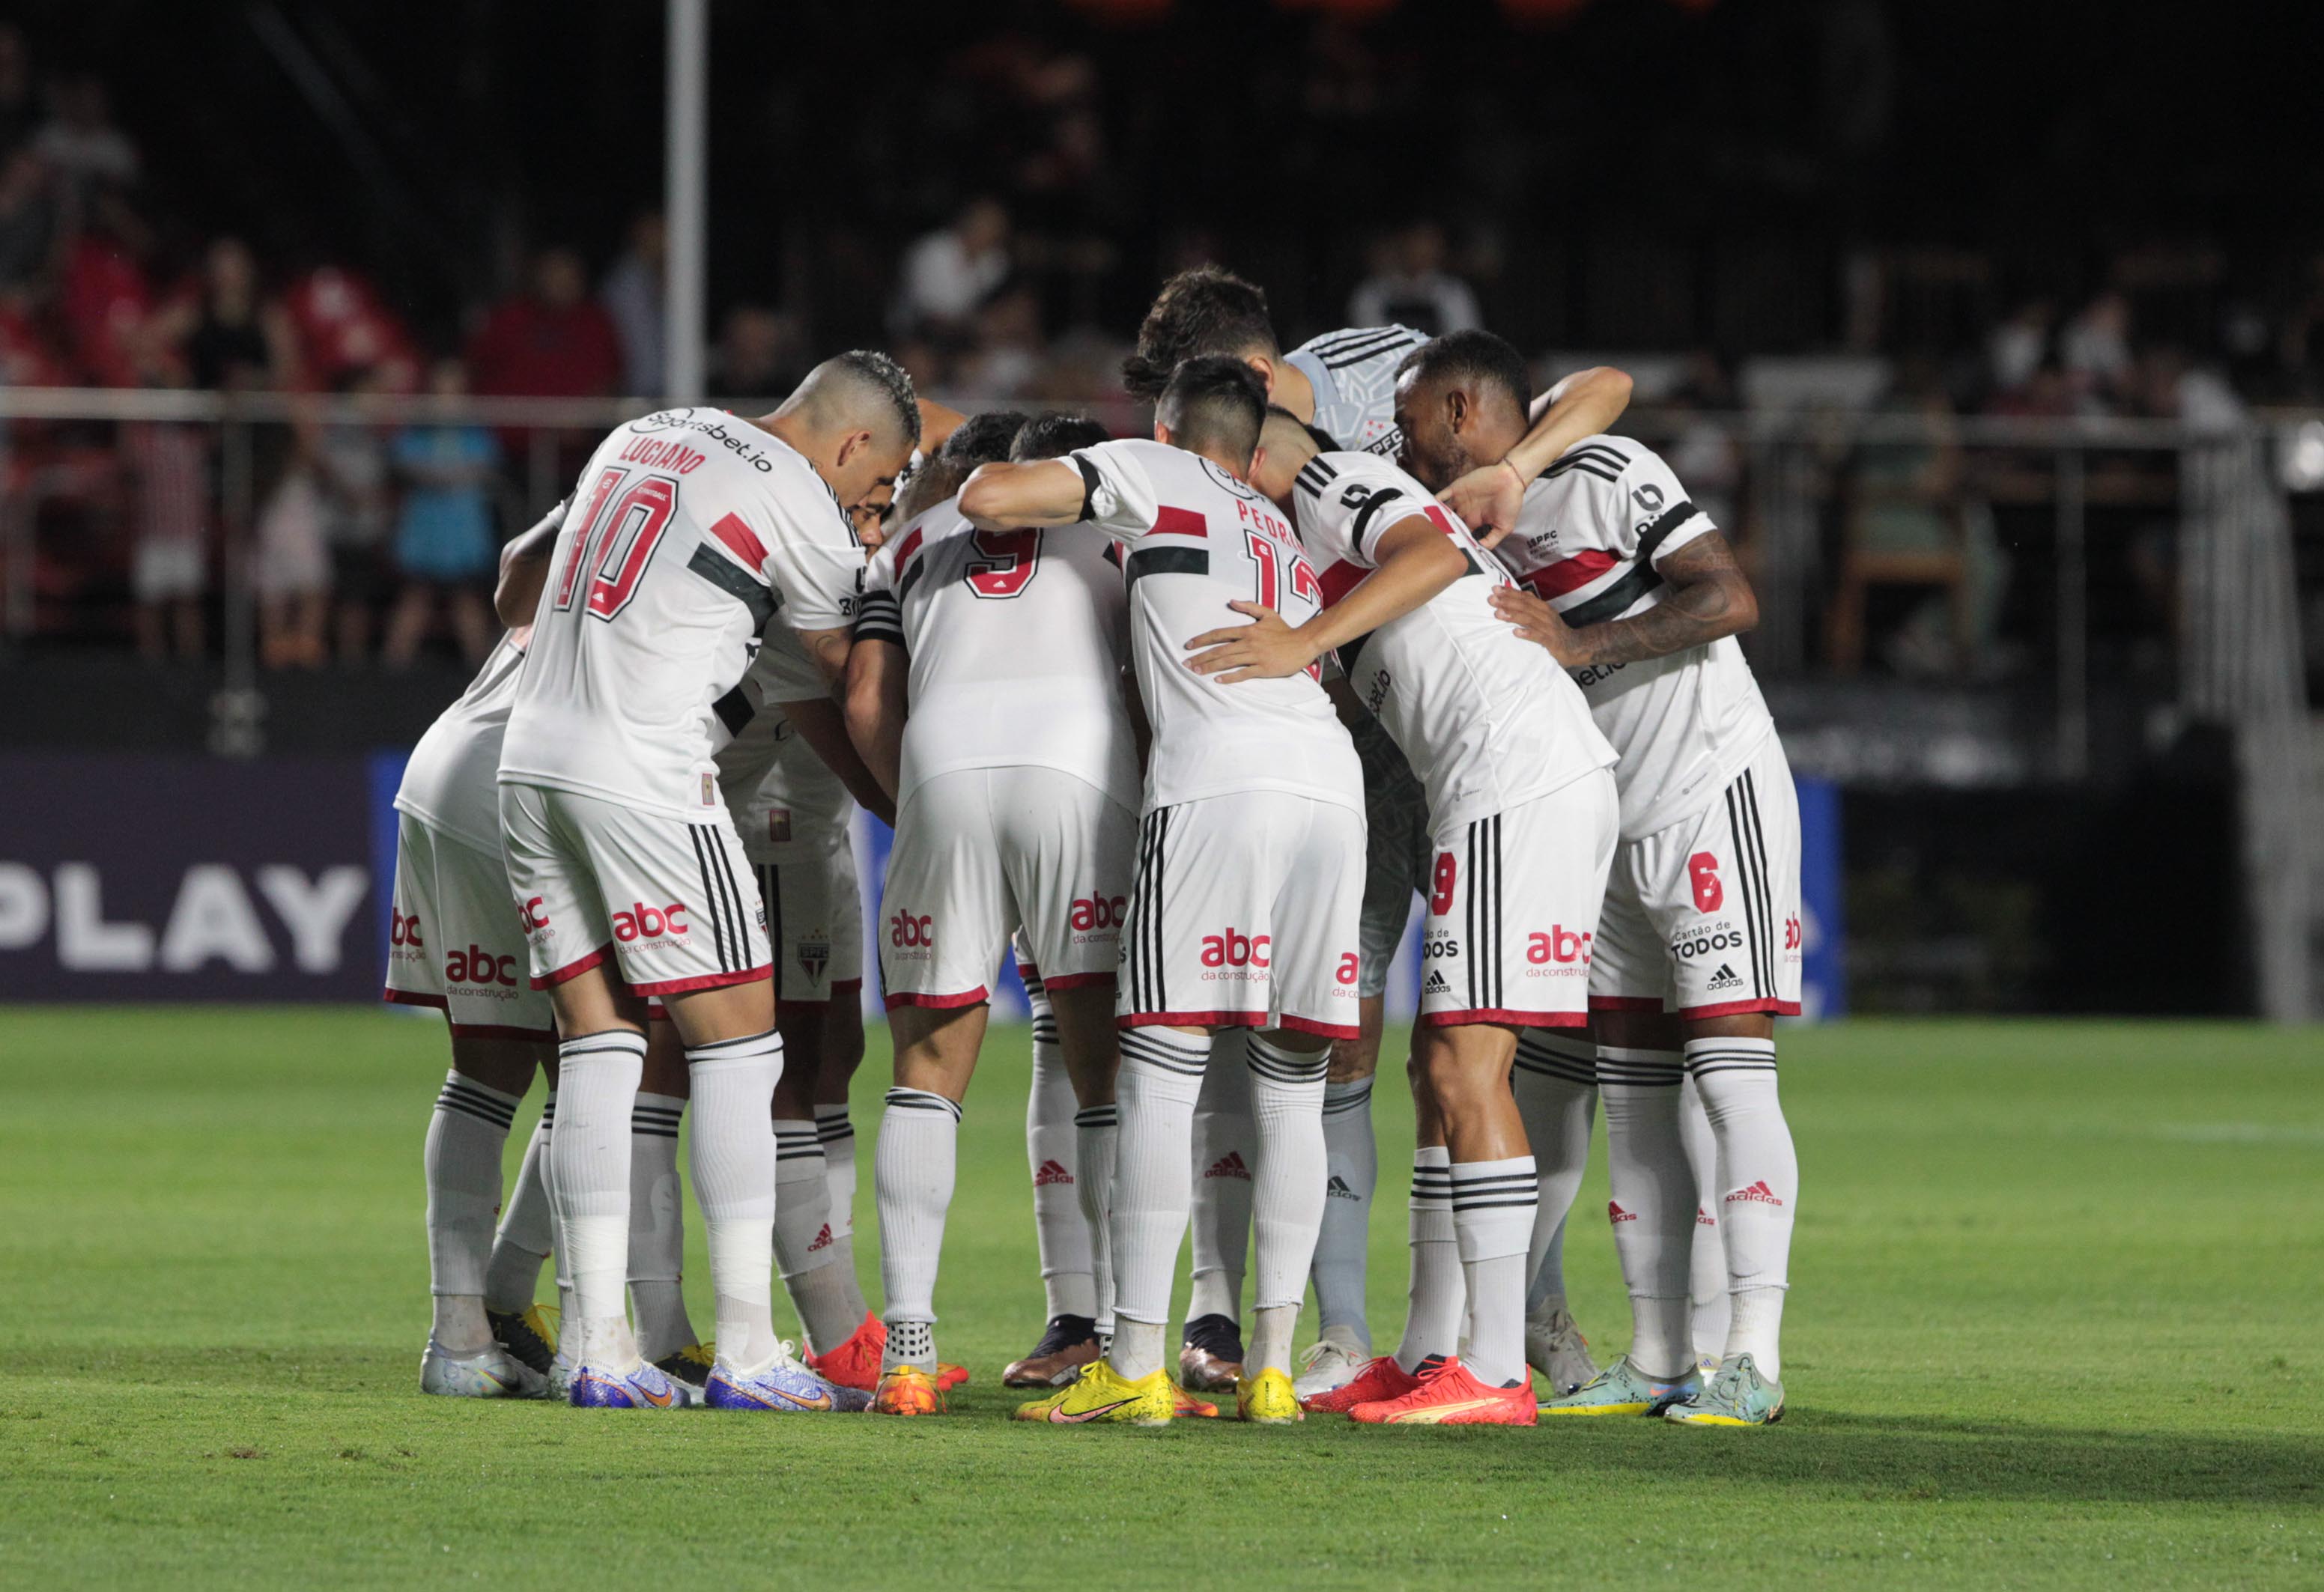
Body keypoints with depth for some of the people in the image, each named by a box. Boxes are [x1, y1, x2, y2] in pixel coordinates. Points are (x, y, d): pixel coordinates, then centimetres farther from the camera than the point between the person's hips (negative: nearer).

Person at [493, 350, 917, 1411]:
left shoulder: (641, 437, 19)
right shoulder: (800, 502, -3)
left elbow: (522, 565, 34)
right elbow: (848, 674, 9)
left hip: (530, 756, 8)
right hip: (642, 778, -8)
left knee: (598, 1044, 8)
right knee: (738, 1044, 0)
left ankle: (601, 1351, 3)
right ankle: (747, 1352, -4)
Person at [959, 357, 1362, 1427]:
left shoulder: (1157, 475, 15)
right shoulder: (1294, 543, 33)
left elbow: (986, 499, 7)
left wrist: (1024, 497, 30)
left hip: (1216, 781, -6)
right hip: (1332, 782, 6)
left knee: (1158, 1078, -4)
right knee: (1292, 1088, 8)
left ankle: (1135, 1366, -9)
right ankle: (1272, 1365, 3)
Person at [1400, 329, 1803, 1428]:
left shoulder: (1606, 477, -10)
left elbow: (1729, 599, -17)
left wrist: (1582, 645, -21)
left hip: (1714, 800, -8)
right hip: (1613, 832, 8)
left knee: (1729, 1070, -11)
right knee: (1631, 1090, 5)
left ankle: (1753, 1359, -12)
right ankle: (1656, 1359, 7)